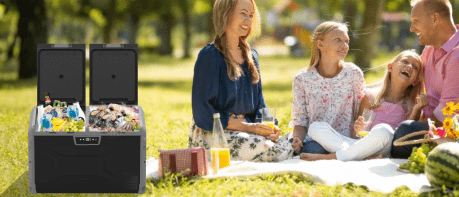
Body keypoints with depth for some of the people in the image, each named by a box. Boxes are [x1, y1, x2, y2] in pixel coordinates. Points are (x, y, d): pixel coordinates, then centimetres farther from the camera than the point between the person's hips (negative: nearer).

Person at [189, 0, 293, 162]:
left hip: (244, 126, 7)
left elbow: (258, 103, 17)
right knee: (264, 149, -31)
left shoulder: (251, 56, 14)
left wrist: (267, 126, -6)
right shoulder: (209, 56, -10)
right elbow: (202, 112, -14)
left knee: (286, 148, -19)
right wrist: (247, 126, -18)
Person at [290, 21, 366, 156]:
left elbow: (360, 113, 10)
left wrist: (354, 137, -8)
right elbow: (300, 120, 7)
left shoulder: (354, 74, 6)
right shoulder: (302, 80, 4)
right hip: (313, 141, -1)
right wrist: (297, 139, -14)